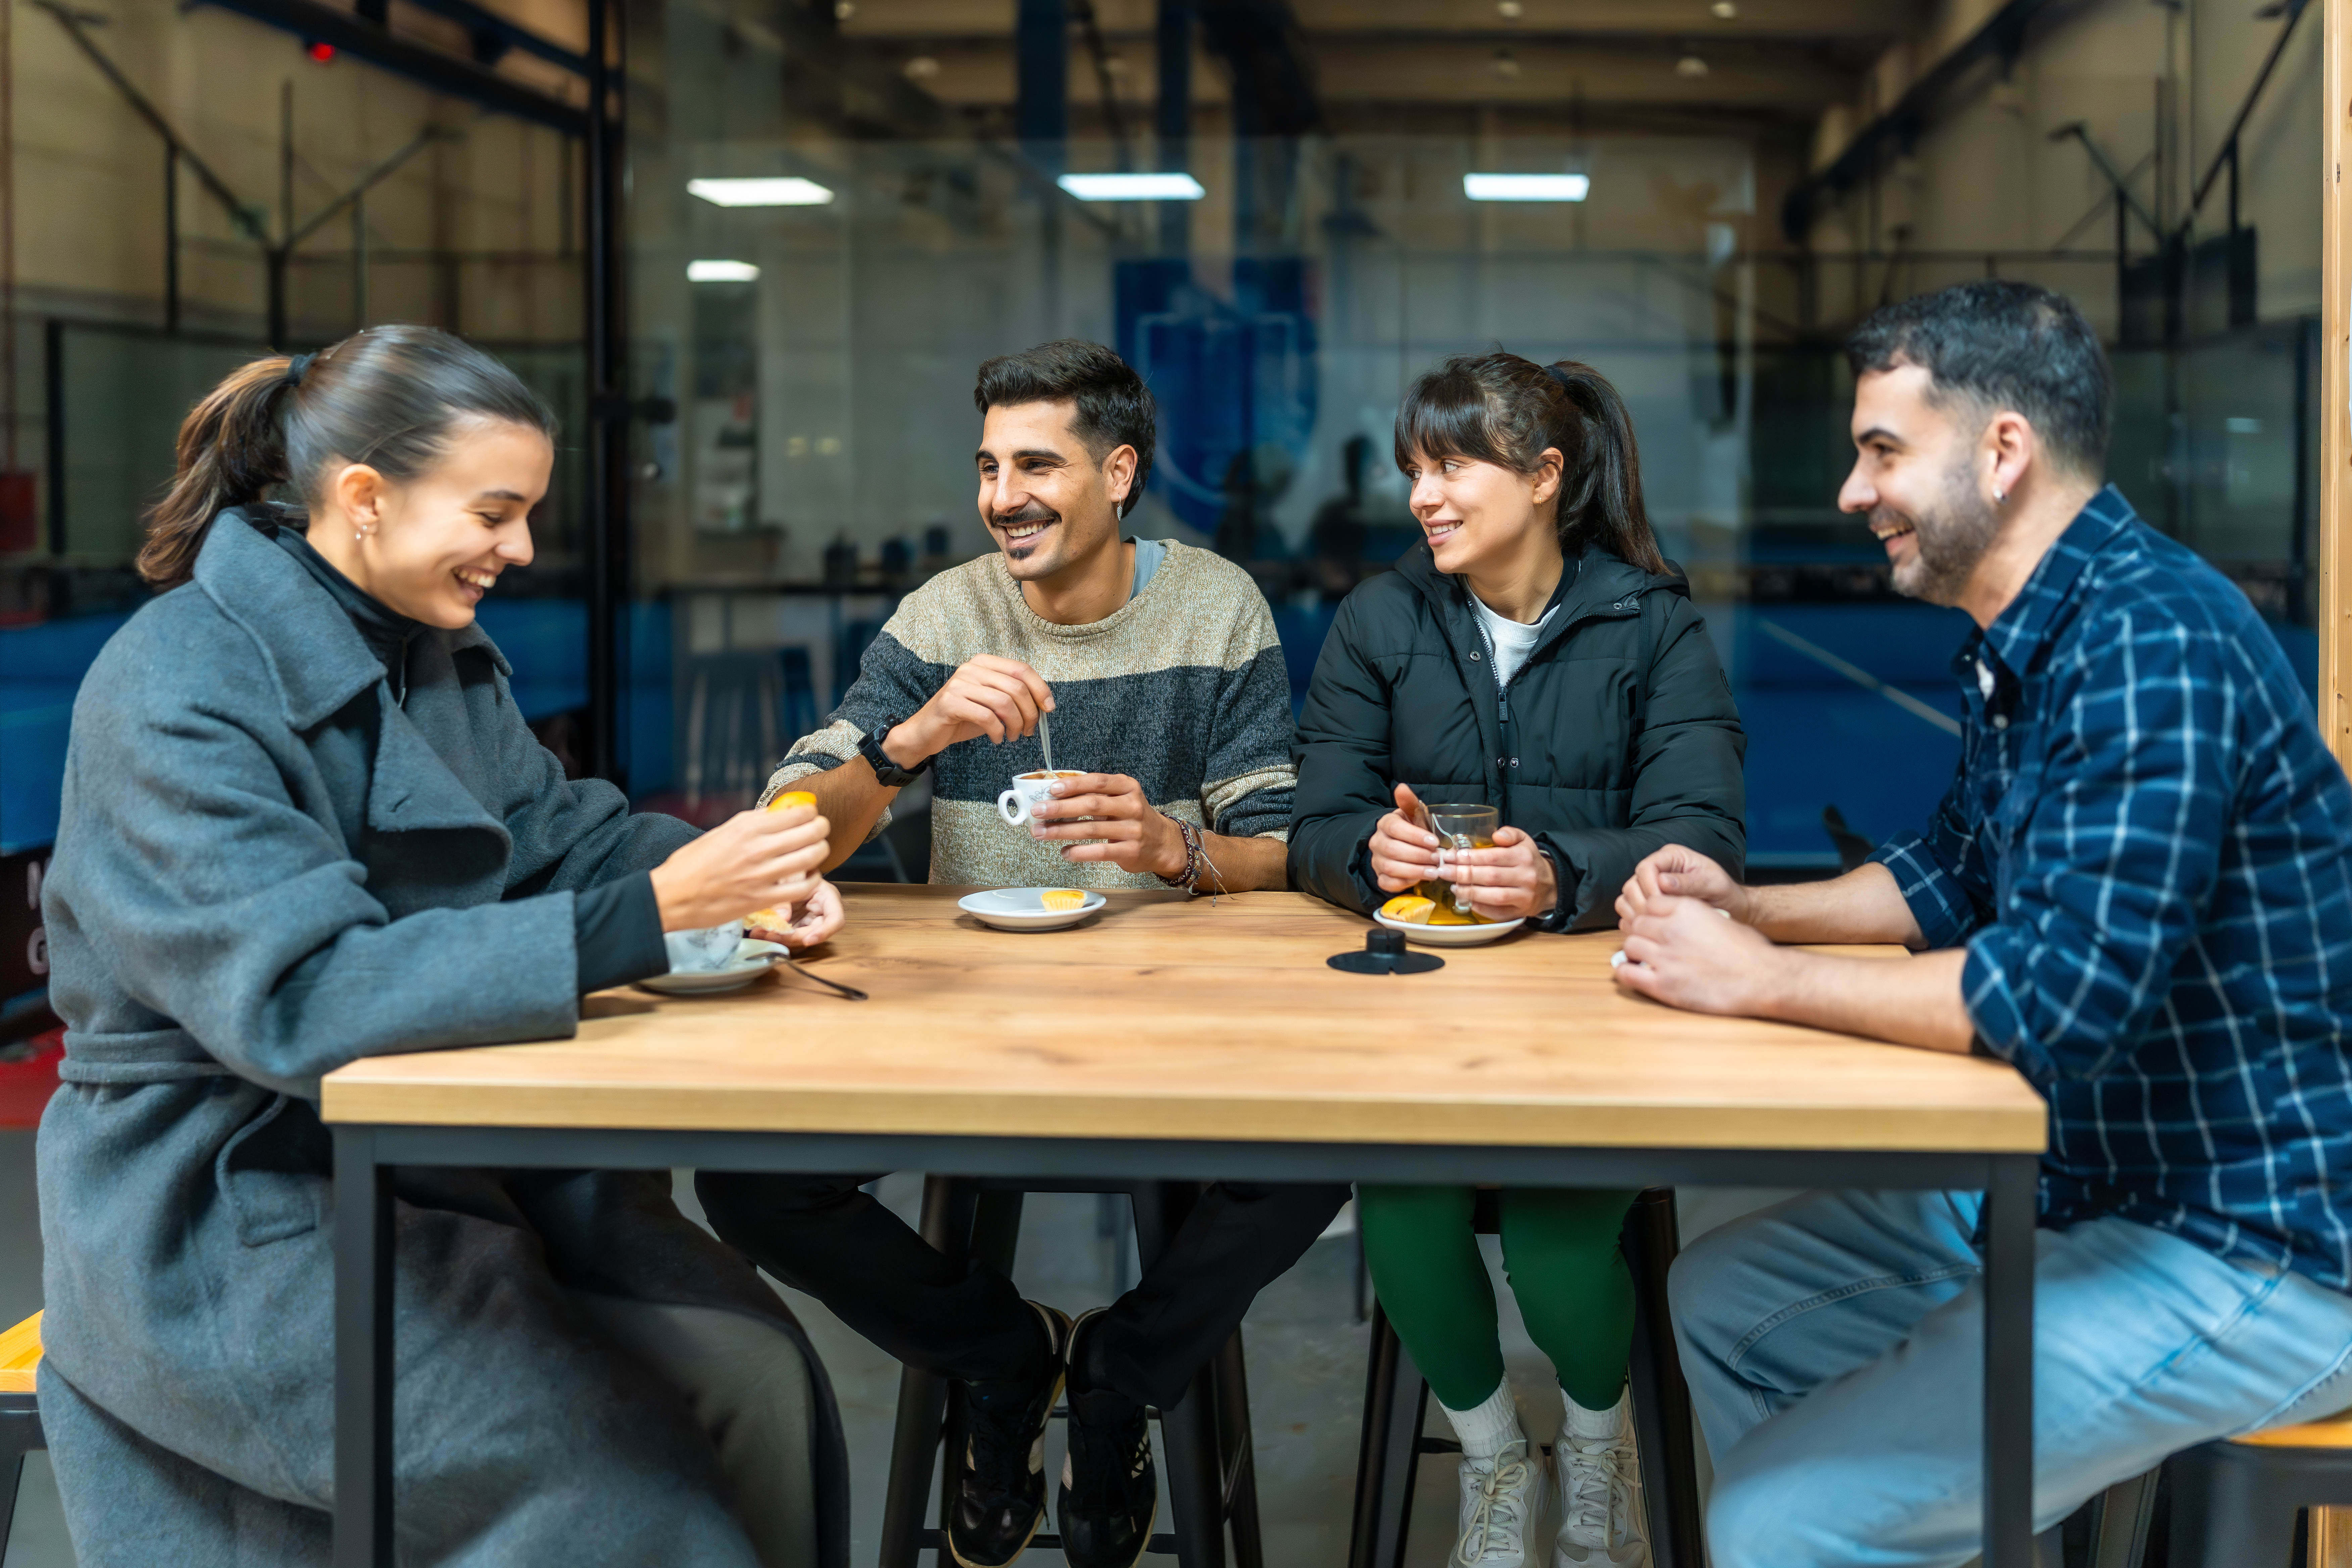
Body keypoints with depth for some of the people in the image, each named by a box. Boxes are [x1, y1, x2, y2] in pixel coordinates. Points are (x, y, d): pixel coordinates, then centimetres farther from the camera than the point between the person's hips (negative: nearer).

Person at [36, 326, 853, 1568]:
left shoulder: (443, 652, 7)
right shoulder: (177, 694, -20)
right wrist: (651, 913, -34)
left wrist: (743, 875, -8)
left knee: (755, 1372, -10)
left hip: (435, 1146, 8)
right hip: (223, 1219, -7)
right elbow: (297, 996, -30)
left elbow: (559, 835, 15)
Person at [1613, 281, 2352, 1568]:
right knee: (1719, 1302, 17)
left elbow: (2070, 990, -31)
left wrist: (1759, 981, -20)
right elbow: (1952, 877, 21)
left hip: (2242, 1256, -10)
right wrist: (1748, 908, 4)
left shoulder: (2151, 641, -24)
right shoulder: (2016, 645, 8)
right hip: (2079, 1174, 10)